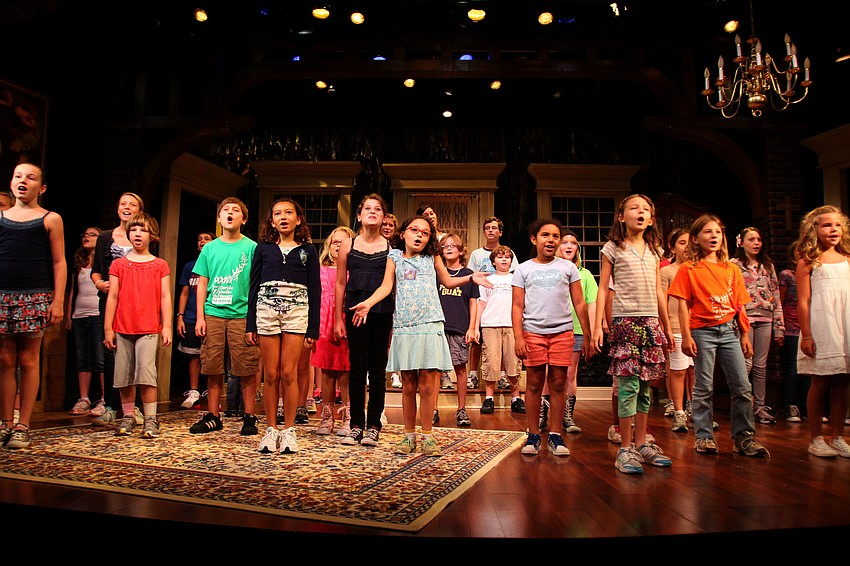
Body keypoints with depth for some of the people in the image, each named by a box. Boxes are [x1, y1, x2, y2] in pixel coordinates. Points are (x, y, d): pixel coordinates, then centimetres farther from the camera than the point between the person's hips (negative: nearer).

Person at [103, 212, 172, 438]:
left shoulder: (160, 265, 5)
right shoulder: (118, 264, 9)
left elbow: (165, 297, 3)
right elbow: (112, 296, 7)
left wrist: (166, 326, -3)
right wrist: (108, 328, 4)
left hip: (149, 329, -2)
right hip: (122, 328, 3)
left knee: (146, 371, -12)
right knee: (124, 375, 7)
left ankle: (150, 419, -5)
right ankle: (127, 417, 18)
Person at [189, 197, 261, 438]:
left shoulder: (251, 247, 3)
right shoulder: (209, 248, 12)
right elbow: (202, 284, 13)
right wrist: (200, 316, 4)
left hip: (242, 314, -3)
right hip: (213, 315, 3)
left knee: (247, 369, -2)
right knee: (213, 368, 7)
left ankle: (249, 417, 8)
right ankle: (213, 416, 18)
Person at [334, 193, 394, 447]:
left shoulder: (391, 248, 5)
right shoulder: (348, 245, 7)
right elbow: (340, 284, 8)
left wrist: (397, 318, -2)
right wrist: (338, 319, 4)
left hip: (382, 313, -1)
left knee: (378, 370, 3)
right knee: (357, 369, 4)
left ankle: (373, 426, 13)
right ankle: (356, 425, 15)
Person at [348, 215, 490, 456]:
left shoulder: (432, 257, 14)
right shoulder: (395, 256, 10)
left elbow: (448, 281, 25)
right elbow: (386, 286, -1)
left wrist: (470, 278, 10)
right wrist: (367, 303, -17)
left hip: (430, 327, 0)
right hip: (404, 328, 0)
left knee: (427, 385, -1)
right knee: (408, 386, 5)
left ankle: (427, 436, 12)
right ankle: (409, 435, 18)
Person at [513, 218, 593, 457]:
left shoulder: (568, 267, 11)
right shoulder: (523, 269, 8)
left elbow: (579, 304, 9)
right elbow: (517, 306, 4)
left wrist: (588, 336, 5)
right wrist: (518, 337, -7)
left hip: (563, 332, 1)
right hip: (533, 332, -1)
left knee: (558, 384, 3)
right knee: (534, 384, 2)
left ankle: (555, 436, 12)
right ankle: (533, 435, 11)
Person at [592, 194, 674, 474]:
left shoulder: (653, 250, 16)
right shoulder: (613, 248, 3)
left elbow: (658, 291, 19)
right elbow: (603, 289, 0)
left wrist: (667, 327, 18)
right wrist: (597, 326, -6)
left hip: (651, 322, 5)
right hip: (625, 320, -5)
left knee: (645, 386, 8)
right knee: (628, 385, -7)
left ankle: (641, 444, 18)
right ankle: (625, 449, 0)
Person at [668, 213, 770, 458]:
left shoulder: (731, 269, 12)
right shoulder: (689, 269, -1)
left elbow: (739, 305, 13)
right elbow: (683, 304, -5)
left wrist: (745, 334, 9)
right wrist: (686, 336, -11)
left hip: (729, 330, 4)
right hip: (703, 331, -4)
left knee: (742, 387, 3)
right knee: (703, 388, 2)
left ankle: (744, 436, 14)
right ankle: (704, 436, 12)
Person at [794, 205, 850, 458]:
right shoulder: (808, 261, -2)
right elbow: (803, 302, -6)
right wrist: (806, 335, -11)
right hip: (821, 324, -4)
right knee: (821, 381, 0)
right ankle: (816, 439, 9)